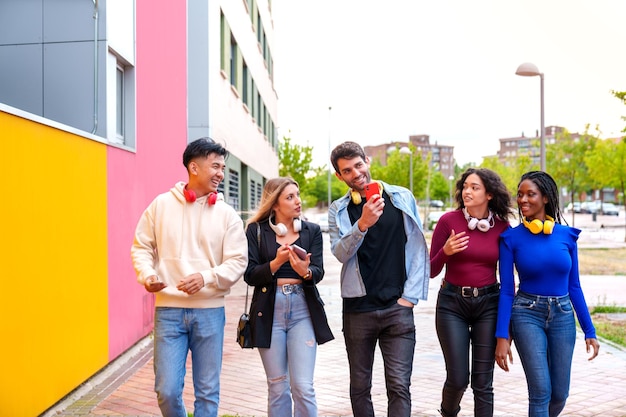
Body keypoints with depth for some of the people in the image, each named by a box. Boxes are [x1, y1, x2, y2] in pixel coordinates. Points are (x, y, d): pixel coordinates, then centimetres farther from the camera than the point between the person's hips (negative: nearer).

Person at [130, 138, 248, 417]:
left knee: (207, 392, 8)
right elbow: (141, 246, 8)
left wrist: (206, 278, -18)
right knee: (167, 390, 0)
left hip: (210, 311, 1)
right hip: (168, 309, 0)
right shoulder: (161, 205, 3)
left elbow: (238, 261, -1)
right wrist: (147, 275, -11)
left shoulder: (227, 214, 2)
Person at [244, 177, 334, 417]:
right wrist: (277, 262, -19)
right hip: (269, 311, 0)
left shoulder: (312, 231, 7)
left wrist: (305, 271, -25)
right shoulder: (256, 230, 2)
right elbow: (250, 275, -4)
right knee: (277, 387, 8)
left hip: (303, 309, 1)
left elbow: (318, 272, -2)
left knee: (303, 387, -4)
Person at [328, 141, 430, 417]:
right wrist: (362, 224, -26)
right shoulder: (338, 210, 5)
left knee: (399, 387, -6)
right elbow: (341, 253, -10)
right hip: (358, 309, 1)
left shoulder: (402, 198, 5)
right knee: (360, 387, 11)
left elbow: (418, 250, 4)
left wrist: (410, 295, -2)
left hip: (397, 308, -1)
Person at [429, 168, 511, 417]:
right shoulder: (449, 221, -7)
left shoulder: (502, 226, -1)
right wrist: (445, 252, -22)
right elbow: (431, 271, -3)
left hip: (488, 304, 2)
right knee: (458, 378, 1)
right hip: (452, 303, -1)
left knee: (483, 382, 3)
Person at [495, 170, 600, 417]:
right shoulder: (512, 238, -7)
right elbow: (506, 290, -6)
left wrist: (589, 331, 5)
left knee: (560, 393, 11)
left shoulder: (566, 235, 0)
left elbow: (574, 286, 6)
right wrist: (502, 336, -11)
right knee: (541, 391, -7)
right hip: (527, 314, -3)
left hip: (562, 315, 3)